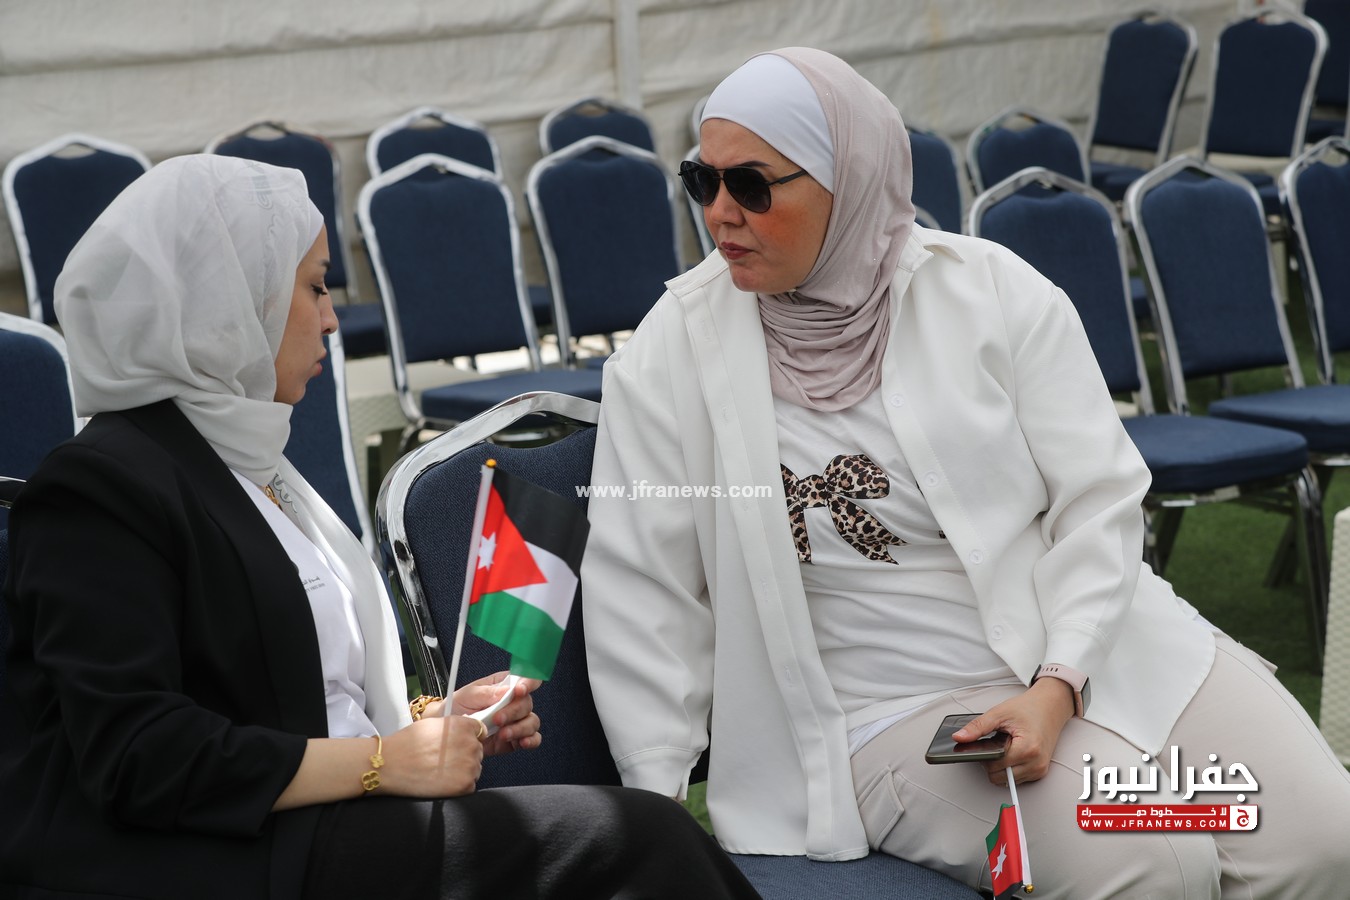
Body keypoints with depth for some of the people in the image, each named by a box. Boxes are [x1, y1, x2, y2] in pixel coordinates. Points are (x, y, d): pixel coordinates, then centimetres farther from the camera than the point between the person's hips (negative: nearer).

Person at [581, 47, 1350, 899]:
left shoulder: (994, 291, -4)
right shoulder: (673, 355, -6)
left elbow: (1099, 500, -4)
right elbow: (645, 596, -4)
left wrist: (1059, 686, -18)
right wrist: (657, 810, -7)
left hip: (1091, 644, 3)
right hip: (897, 708, -2)